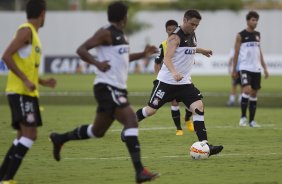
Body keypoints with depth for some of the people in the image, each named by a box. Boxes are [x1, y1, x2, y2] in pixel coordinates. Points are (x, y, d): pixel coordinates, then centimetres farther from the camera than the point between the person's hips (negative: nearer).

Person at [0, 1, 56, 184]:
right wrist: (25, 80, -23)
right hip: (20, 92, -10)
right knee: (30, 134, -17)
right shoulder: (26, 30, -10)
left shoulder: (32, 33, 19)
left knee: (24, 137, 12)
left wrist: (43, 82, 19)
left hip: (28, 93, 10)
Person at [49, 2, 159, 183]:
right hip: (107, 87, -10)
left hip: (118, 88, 10)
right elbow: (81, 49, -16)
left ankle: (60, 139, 39)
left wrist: (143, 54, 24)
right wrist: (98, 63, -32)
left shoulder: (121, 35, 16)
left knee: (97, 131, 20)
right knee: (132, 120, -22)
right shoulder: (106, 33, -11)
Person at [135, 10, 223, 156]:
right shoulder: (176, 37, -16)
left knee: (198, 107, -11)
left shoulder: (192, 35, 10)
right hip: (167, 81, -7)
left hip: (184, 82, 7)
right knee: (151, 110, 1)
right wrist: (174, 73, -46)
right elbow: (167, 58, -29)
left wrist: (201, 51, 47)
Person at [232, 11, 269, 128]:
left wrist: (265, 68, 13)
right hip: (245, 68, -5)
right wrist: (234, 70, -2)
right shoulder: (241, 35, -2)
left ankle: (251, 121, 12)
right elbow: (236, 53, 0)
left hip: (256, 69, 5)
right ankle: (243, 117, -7)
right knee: (247, 90, -20)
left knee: (254, 94, 6)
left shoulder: (257, 35, 13)